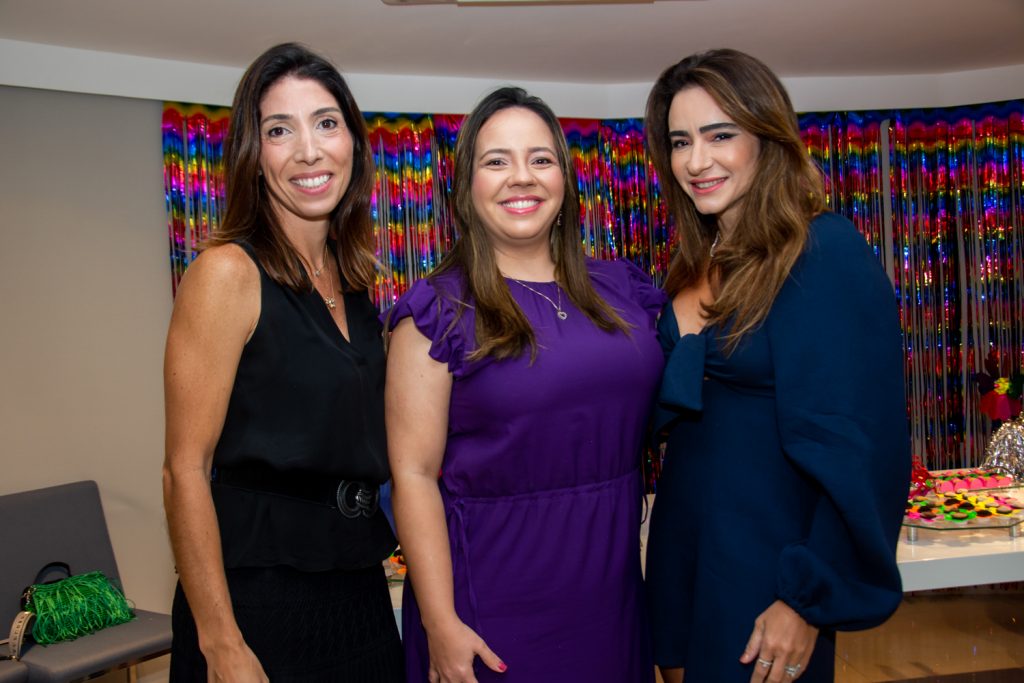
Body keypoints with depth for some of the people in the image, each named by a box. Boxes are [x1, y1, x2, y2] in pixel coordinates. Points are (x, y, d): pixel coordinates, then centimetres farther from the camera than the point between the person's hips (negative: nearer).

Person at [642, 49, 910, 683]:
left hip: (766, 556, -7)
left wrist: (810, 600, -17)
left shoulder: (826, 252, -18)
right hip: (682, 542, 7)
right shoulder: (701, 263, 5)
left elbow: (857, 447, -20)